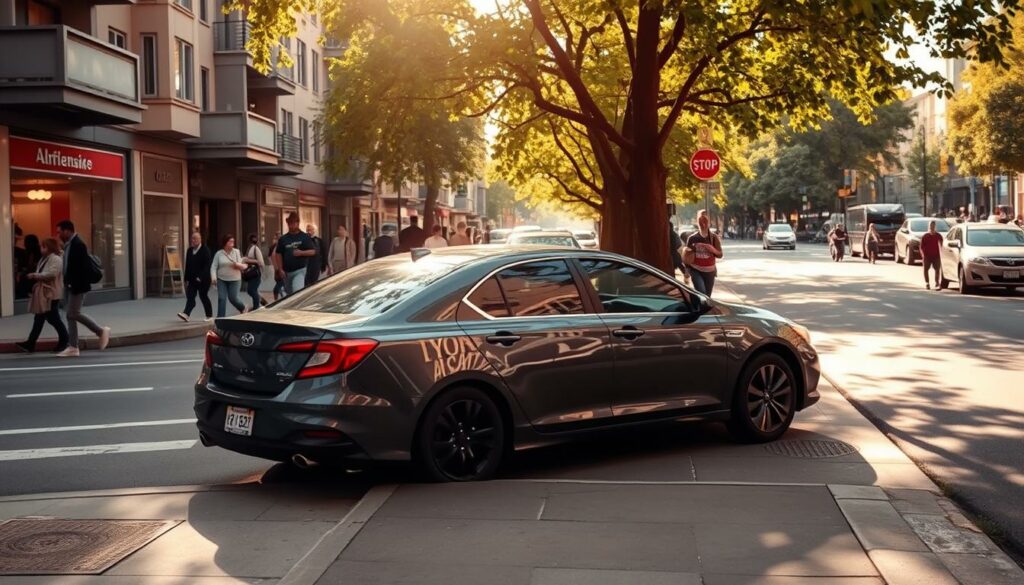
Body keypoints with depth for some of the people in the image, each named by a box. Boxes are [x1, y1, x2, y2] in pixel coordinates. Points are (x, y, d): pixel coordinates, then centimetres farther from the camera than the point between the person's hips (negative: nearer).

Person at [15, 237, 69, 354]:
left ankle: (64, 341, 9)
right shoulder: (44, 259, 17)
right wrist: (34, 277, 4)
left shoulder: (56, 259, -13)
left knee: (53, 318, -3)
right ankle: (30, 343, 7)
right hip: (43, 294, 10)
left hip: (51, 294, -10)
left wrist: (35, 275, -20)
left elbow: (51, 274, -25)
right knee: (38, 319, 8)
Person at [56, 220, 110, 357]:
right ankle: (73, 347, 9)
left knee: (73, 313, -8)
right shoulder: (68, 245, 12)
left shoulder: (78, 245, -16)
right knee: (71, 315, 7)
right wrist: (67, 283, 10)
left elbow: (85, 266, -21)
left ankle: (102, 331, 5)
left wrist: (75, 284, -21)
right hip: (69, 285, 9)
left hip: (77, 286, -9)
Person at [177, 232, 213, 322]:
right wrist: (186, 279, 10)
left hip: (203, 280, -5)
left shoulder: (205, 250, -9)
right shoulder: (190, 250, 11)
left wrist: (200, 277, -22)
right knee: (190, 297, -5)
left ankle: (209, 316, 14)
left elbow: (207, 265, -16)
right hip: (192, 279, 5)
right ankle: (186, 314, -14)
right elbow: (187, 266, 14)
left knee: (203, 297, 2)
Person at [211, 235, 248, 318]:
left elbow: (243, 266, -1)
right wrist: (213, 276, -18)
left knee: (233, 298, -1)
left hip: (234, 280, -1)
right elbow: (214, 266, -2)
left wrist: (238, 265, -24)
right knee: (221, 298, -5)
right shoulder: (219, 253, 0)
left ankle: (243, 308, 30)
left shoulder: (236, 252, -1)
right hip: (222, 280, 1)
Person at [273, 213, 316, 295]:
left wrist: (301, 253, -17)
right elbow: (278, 254, 8)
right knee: (289, 294, 16)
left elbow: (313, 251, 0)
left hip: (300, 270, -4)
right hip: (286, 272, 4)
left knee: (297, 292, -24)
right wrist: (280, 269, -1)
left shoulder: (305, 237, 2)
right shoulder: (283, 239, 9)